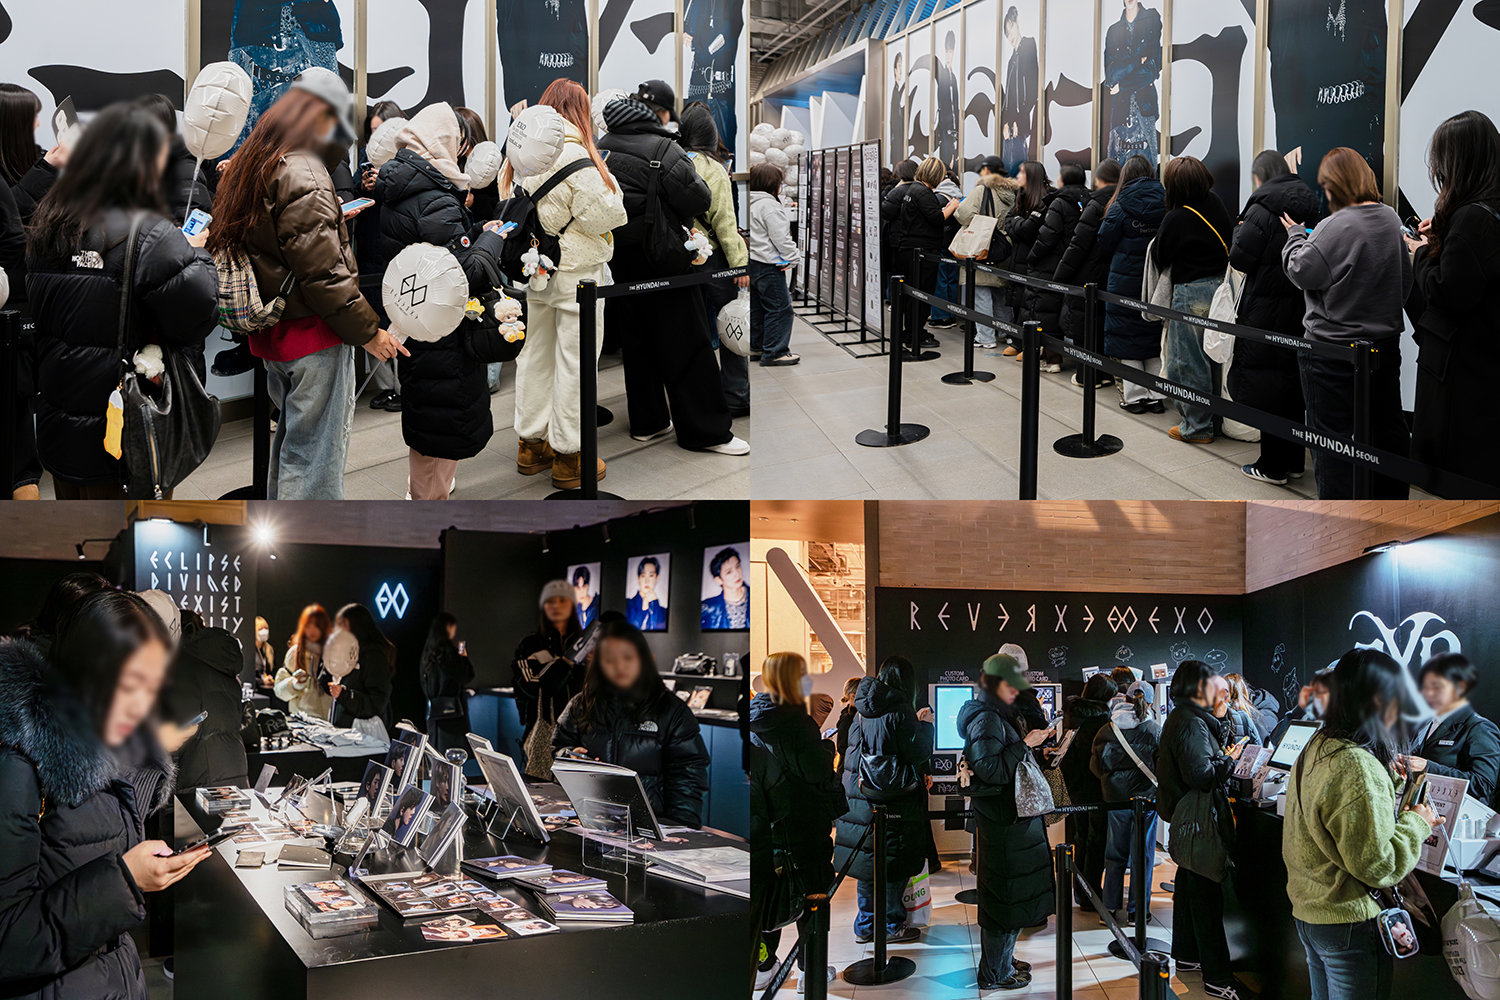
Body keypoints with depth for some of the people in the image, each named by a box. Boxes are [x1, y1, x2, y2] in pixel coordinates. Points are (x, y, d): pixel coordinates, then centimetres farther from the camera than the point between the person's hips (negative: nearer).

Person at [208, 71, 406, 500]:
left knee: (291, 434, 23)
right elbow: (324, 272, -21)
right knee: (315, 450, -4)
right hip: (314, 337, -10)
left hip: (269, 332, 10)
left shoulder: (246, 167, 11)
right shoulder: (303, 176, -19)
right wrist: (369, 332, -14)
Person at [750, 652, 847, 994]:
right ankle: (810, 970, 13)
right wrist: (826, 746, -1)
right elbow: (819, 772, -19)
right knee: (812, 894, 6)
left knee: (769, 893, 15)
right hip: (803, 822, -7)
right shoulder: (793, 722, -20)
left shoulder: (758, 720, 4)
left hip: (766, 822, 7)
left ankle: (763, 967, 23)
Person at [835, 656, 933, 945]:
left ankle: (865, 926, 20)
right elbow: (919, 753, -15)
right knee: (893, 866, 4)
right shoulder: (899, 712, -14)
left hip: (859, 797, 7)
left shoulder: (863, 711, 9)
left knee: (867, 864, 13)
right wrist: (925, 725, 2)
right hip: (894, 801, -7)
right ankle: (891, 926, 11)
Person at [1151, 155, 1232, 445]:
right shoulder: (1217, 205, 1)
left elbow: (1158, 257, -5)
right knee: (1213, 358, 17)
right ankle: (1216, 418, 26)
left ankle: (1197, 426, 9)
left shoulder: (1176, 219, -17)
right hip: (1220, 287, 7)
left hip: (1191, 294, -7)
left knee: (1190, 362, 3)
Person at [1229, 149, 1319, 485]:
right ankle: (1294, 461, 23)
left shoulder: (1263, 209, -14)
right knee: (1293, 382, 15)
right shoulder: (1306, 208, 7)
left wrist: (1240, 230, 3)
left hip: (1266, 310, -7)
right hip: (1300, 307, 7)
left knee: (1264, 385, 0)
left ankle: (1273, 466, 4)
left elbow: (1239, 258, -14)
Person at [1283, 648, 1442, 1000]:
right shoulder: (1358, 767, -25)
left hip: (1308, 911, 9)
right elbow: (1378, 865, -23)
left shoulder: (1315, 748, 4)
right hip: (1349, 923, -9)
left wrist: (1388, 780, 15)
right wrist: (1417, 823, -9)